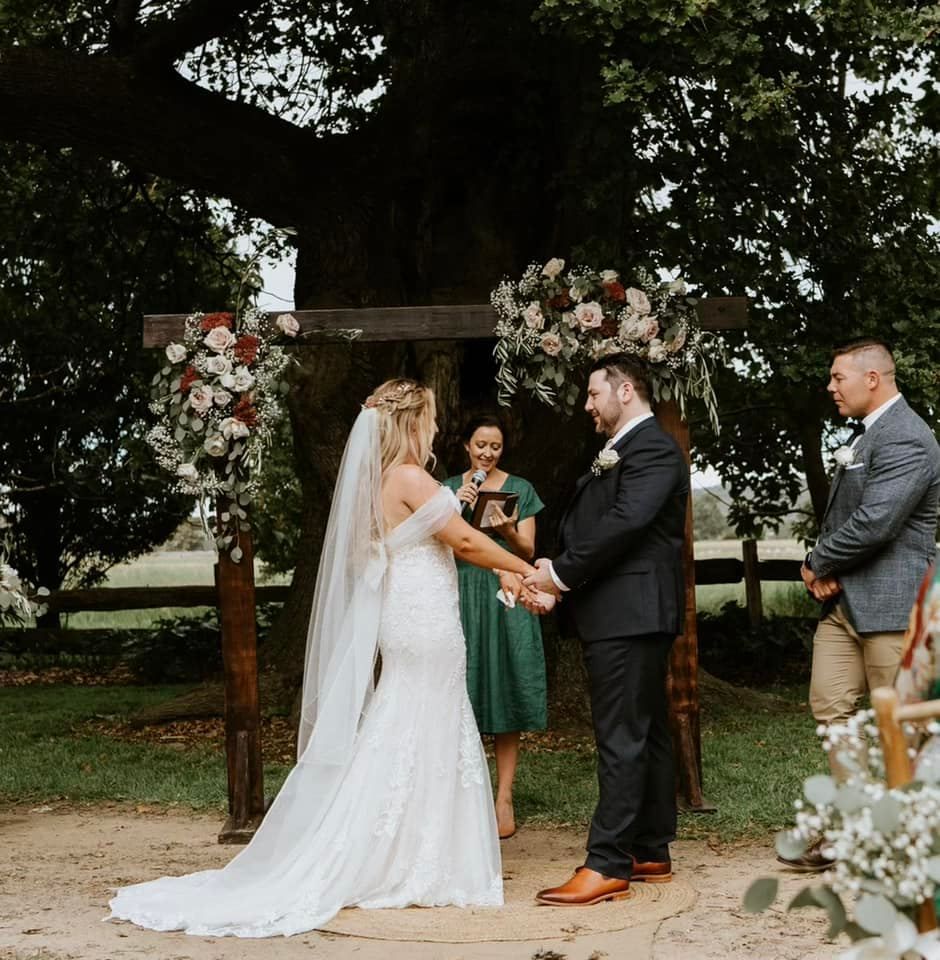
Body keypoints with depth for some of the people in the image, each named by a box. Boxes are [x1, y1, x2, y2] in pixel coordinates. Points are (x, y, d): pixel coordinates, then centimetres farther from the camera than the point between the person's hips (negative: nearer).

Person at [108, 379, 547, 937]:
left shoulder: (381, 480, 14)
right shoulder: (411, 478, -15)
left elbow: (446, 543, 16)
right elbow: (465, 541, -14)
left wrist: (502, 570, 12)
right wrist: (524, 568, -3)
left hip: (405, 620, 9)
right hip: (425, 622, -9)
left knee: (400, 741, 13)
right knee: (423, 741, -3)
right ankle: (417, 871, 3)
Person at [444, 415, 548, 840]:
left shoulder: (520, 490, 8)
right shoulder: (449, 488, 11)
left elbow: (528, 550, 5)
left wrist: (508, 531, -16)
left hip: (506, 600, -1)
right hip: (461, 597, 1)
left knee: (505, 697, -2)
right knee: (463, 698, -3)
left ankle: (503, 799, 0)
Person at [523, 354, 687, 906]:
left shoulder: (652, 449, -11)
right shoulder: (621, 452, 21)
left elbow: (625, 522, -22)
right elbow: (589, 524, 16)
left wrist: (563, 572, -17)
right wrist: (557, 576, 1)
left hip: (629, 614, -10)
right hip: (630, 616, 10)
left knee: (622, 739, -9)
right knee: (647, 734, 13)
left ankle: (608, 866, -8)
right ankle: (651, 854, 20)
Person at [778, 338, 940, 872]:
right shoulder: (865, 435, 18)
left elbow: (873, 523, -24)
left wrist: (817, 564, -9)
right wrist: (824, 572, 0)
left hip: (892, 603, -10)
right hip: (845, 601, 10)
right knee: (831, 706, 6)